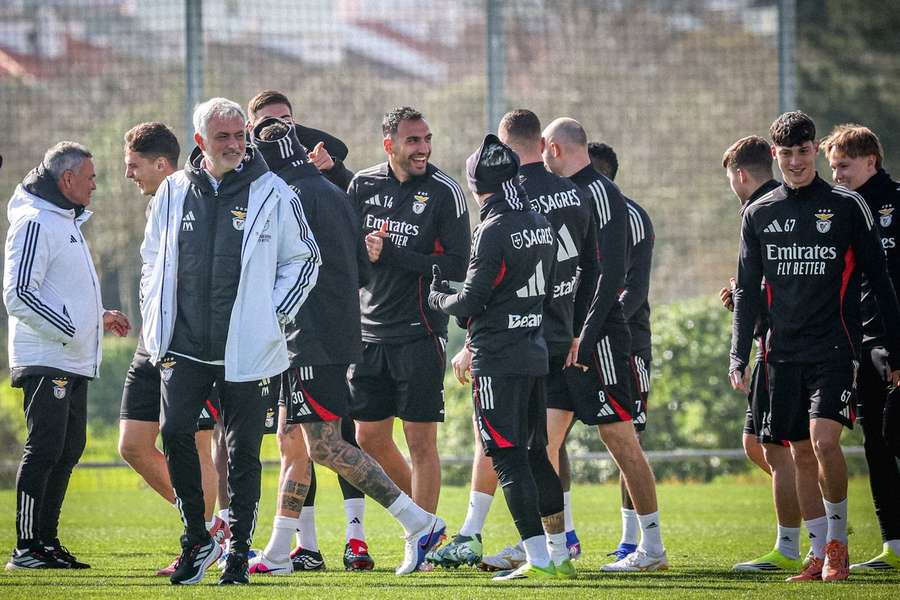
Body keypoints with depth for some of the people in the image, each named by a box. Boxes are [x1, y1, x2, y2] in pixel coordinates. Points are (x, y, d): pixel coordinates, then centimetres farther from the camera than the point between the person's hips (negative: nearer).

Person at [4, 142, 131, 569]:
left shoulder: (66, 221, 20)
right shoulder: (35, 223, -13)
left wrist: (98, 318, 16)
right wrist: (69, 329, -19)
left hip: (74, 362, 10)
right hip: (45, 361, -10)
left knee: (68, 449, 10)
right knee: (44, 450, -12)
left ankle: (47, 539, 15)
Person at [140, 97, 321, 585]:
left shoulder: (272, 193, -2)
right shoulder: (173, 192, 7)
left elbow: (304, 260, 7)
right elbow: (152, 261, 19)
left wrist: (273, 316, -2)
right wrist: (156, 321, 10)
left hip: (246, 350, -2)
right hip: (183, 347, 2)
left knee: (243, 449, 1)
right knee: (174, 432, -10)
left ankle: (239, 550, 11)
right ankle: (196, 539, 6)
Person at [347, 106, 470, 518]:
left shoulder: (444, 191, -7)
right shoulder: (364, 184, 7)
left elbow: (456, 267, -11)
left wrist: (388, 254, -16)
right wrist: (362, 249, -14)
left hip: (419, 331, -5)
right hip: (370, 330, 5)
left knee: (421, 440, -4)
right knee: (370, 438, 10)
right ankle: (419, 509, 29)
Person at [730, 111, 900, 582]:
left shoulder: (847, 207, 1)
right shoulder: (759, 215, 10)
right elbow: (747, 291, 14)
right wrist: (739, 356, 6)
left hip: (835, 349, -4)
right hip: (783, 353, 4)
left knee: (825, 441, -19)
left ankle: (837, 542, -5)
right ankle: (822, 555, 13)